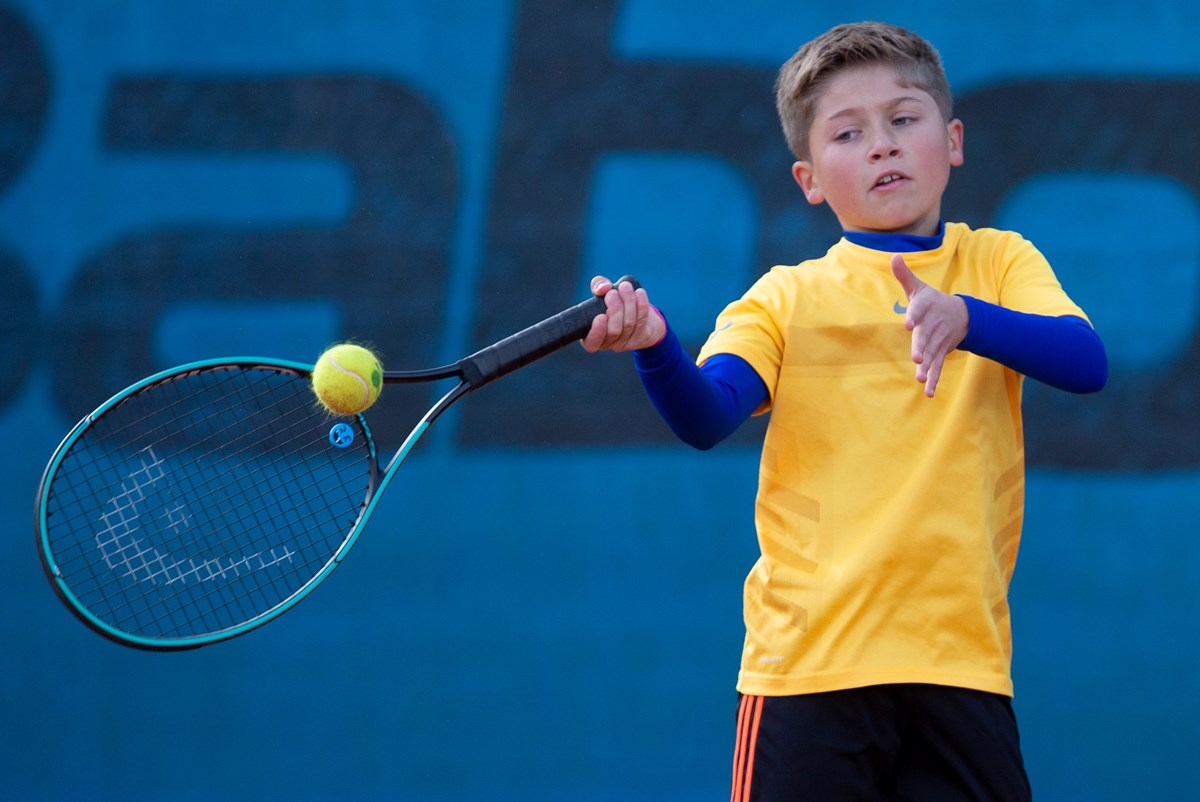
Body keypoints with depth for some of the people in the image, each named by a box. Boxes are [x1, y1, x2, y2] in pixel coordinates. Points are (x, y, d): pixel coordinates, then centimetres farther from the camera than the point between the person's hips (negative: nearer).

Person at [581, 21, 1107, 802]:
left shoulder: (998, 262, 10)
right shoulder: (788, 297, 8)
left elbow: (1087, 362, -9)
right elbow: (706, 418, -9)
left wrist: (962, 318, -27)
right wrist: (655, 348, -30)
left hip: (961, 660, 1)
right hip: (810, 660, -1)